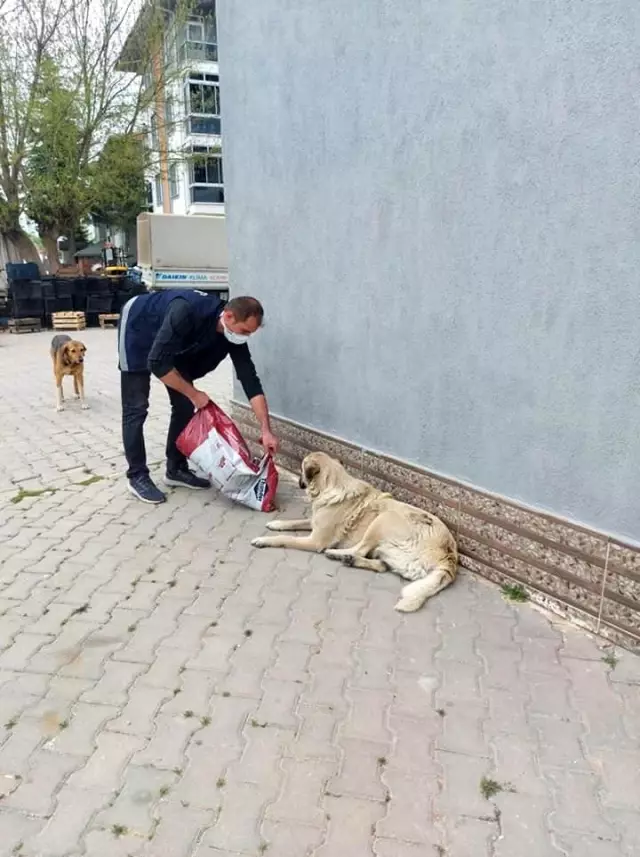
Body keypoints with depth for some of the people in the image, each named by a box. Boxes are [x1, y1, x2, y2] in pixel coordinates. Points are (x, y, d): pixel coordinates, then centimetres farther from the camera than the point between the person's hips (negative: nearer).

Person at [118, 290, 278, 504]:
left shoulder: (234, 334, -22)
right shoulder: (187, 312, -42)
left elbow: (250, 381, -19)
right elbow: (157, 363, -38)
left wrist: (266, 431, -24)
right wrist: (194, 393, -28)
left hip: (174, 345, 7)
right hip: (138, 329, -6)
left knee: (184, 405, 2)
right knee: (136, 408, -7)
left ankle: (176, 470, 15)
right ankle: (137, 476, 4)